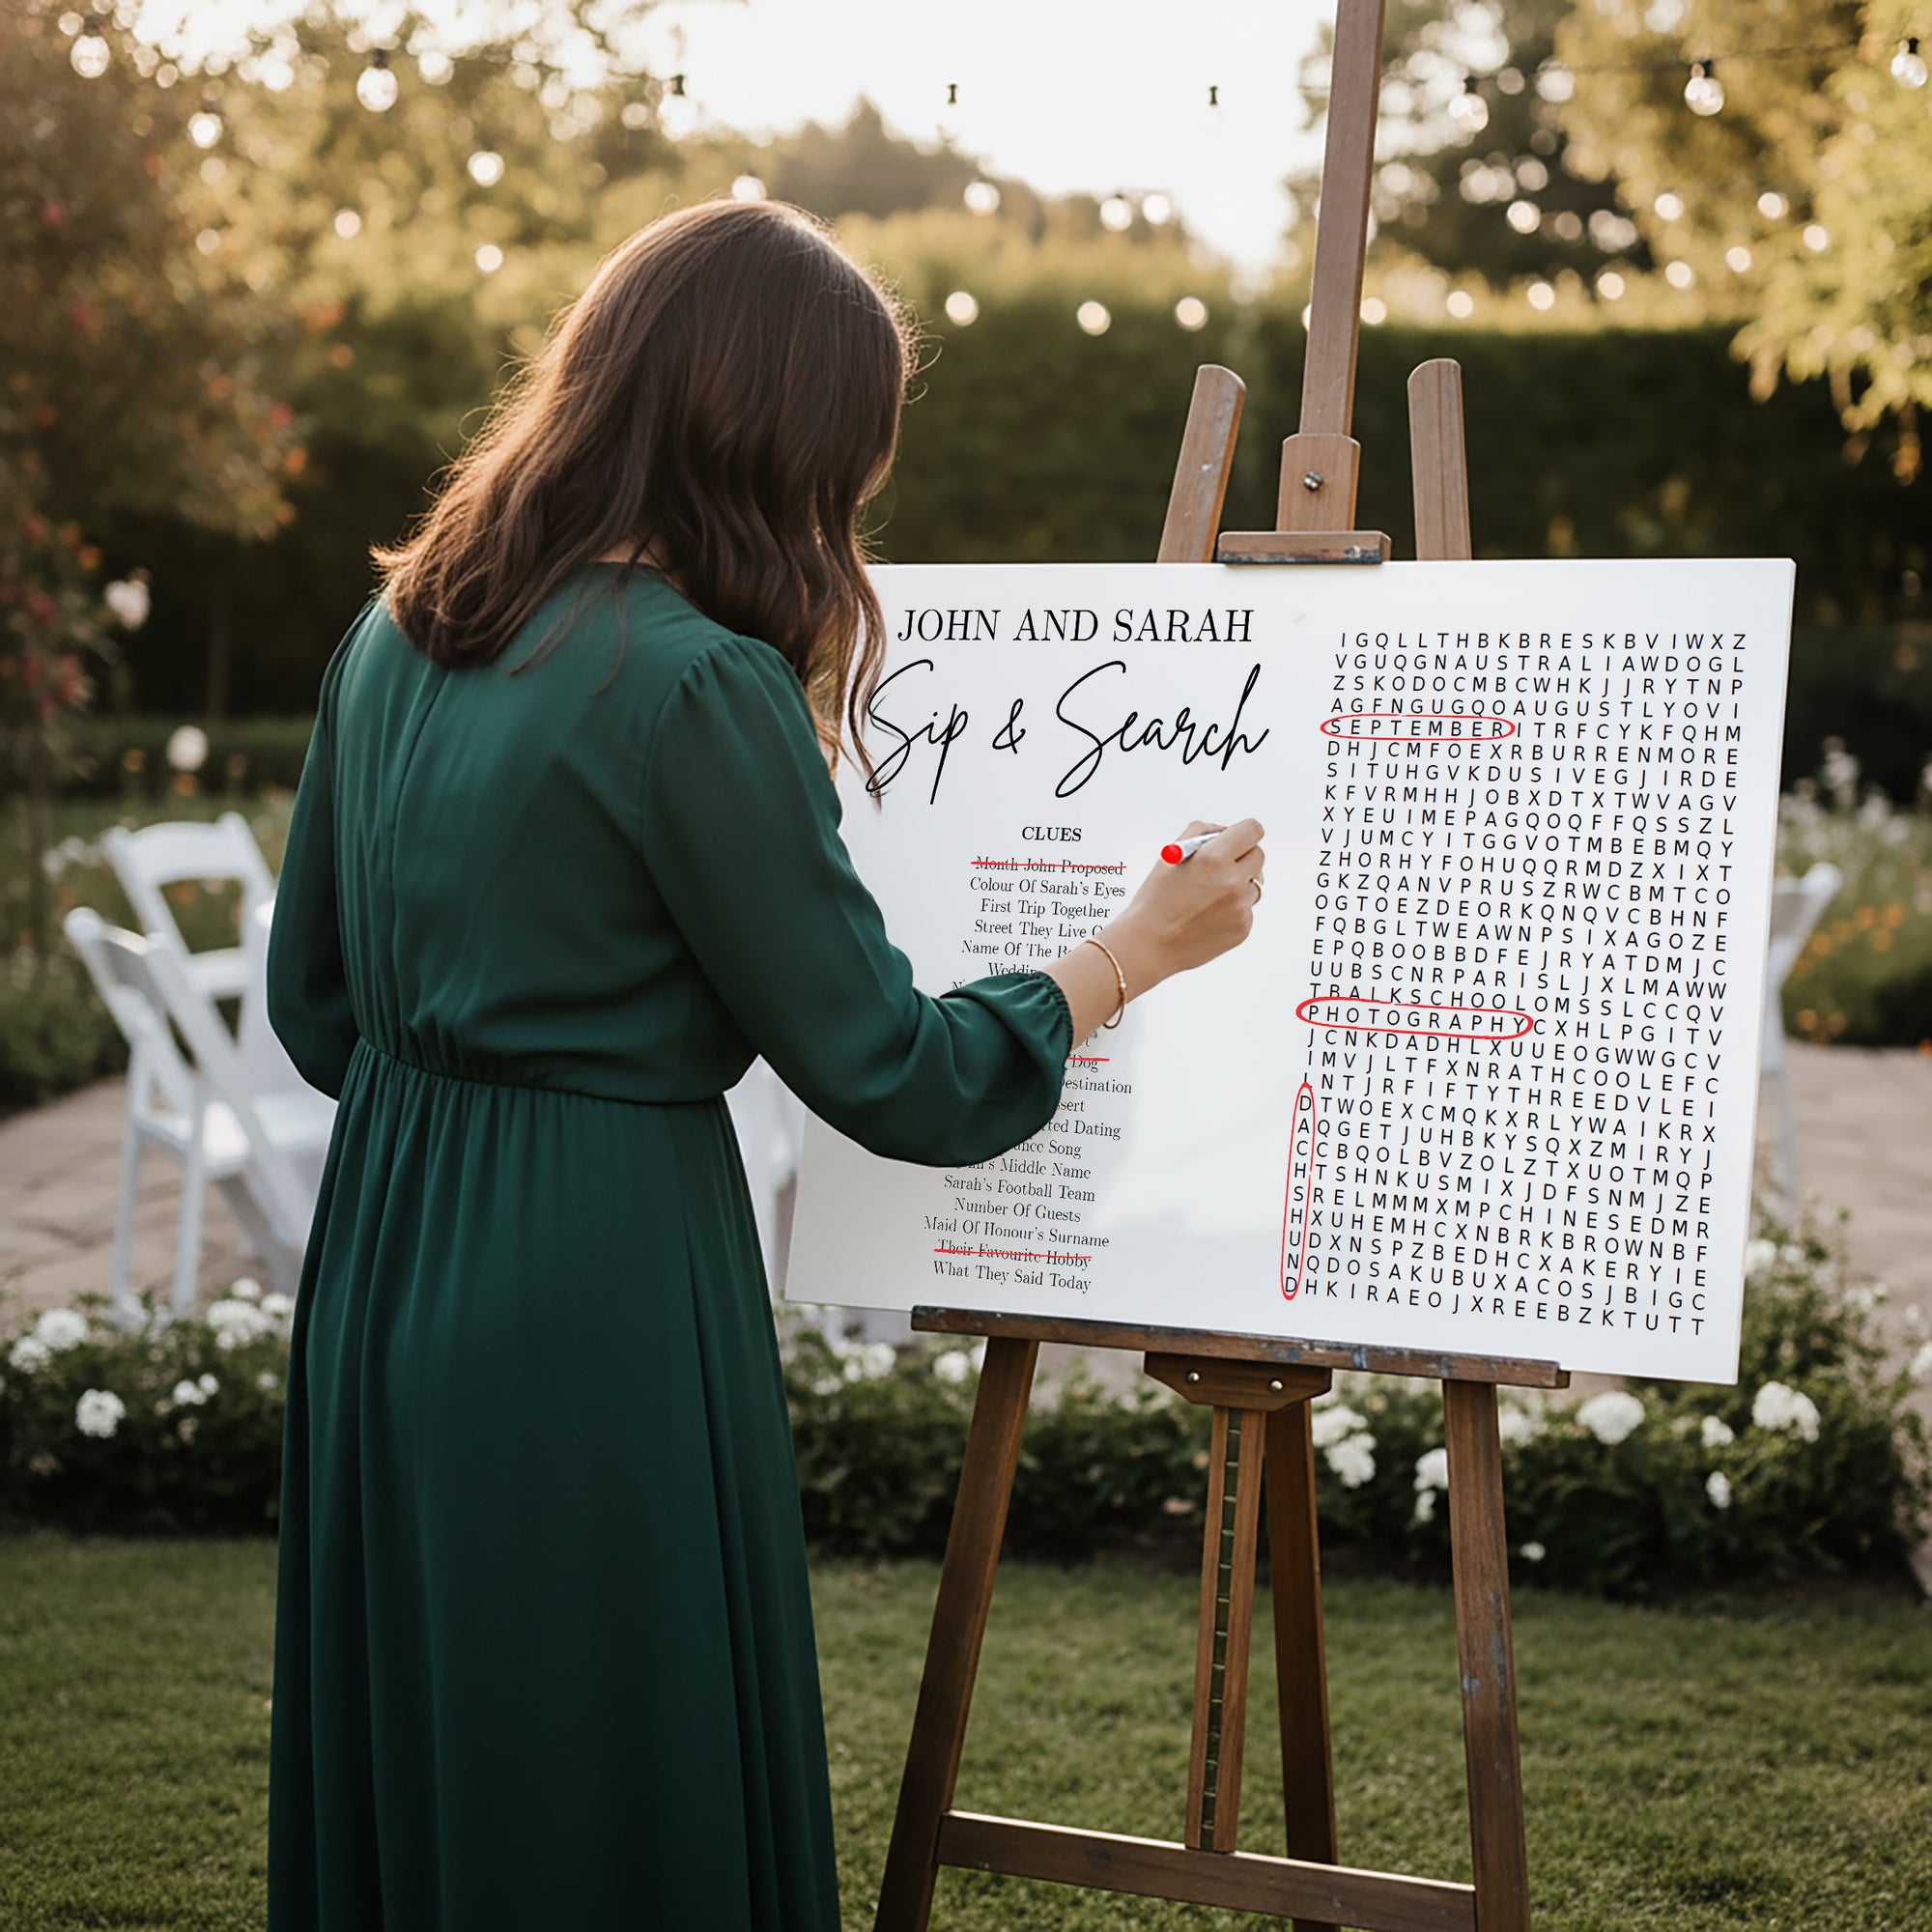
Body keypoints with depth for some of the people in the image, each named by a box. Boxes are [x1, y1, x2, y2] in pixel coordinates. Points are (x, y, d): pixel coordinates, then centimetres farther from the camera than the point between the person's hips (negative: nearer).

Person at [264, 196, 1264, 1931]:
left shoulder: (398, 632, 5)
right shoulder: (697, 687, -18)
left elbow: (316, 1004, 13)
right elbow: (888, 1074, -12)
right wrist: (1142, 950, 0)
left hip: (382, 1270, 8)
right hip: (602, 1305, -8)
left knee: (413, 1786, 19)